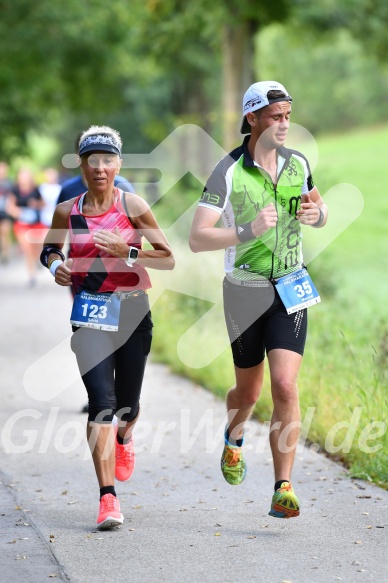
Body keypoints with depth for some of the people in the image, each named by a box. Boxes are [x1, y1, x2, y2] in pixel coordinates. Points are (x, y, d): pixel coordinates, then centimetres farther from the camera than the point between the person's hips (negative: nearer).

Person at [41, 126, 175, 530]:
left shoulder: (133, 206, -3)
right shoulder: (67, 212, 2)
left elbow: (168, 258, -3)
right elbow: (48, 248, 19)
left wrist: (126, 253, -17)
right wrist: (56, 265, -3)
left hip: (132, 311, 0)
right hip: (89, 314, 0)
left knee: (127, 403, 11)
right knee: (101, 400, -15)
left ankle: (124, 438, 51)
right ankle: (108, 498, -15)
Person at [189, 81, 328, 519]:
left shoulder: (298, 163, 0)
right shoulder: (228, 171, -14)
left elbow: (319, 215, 17)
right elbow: (197, 239, -19)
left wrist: (316, 214, -8)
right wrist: (248, 231, -34)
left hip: (290, 289, 2)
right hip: (244, 290, -2)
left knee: (285, 387, -14)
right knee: (249, 391, 13)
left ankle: (283, 491, -9)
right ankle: (233, 441, 49)